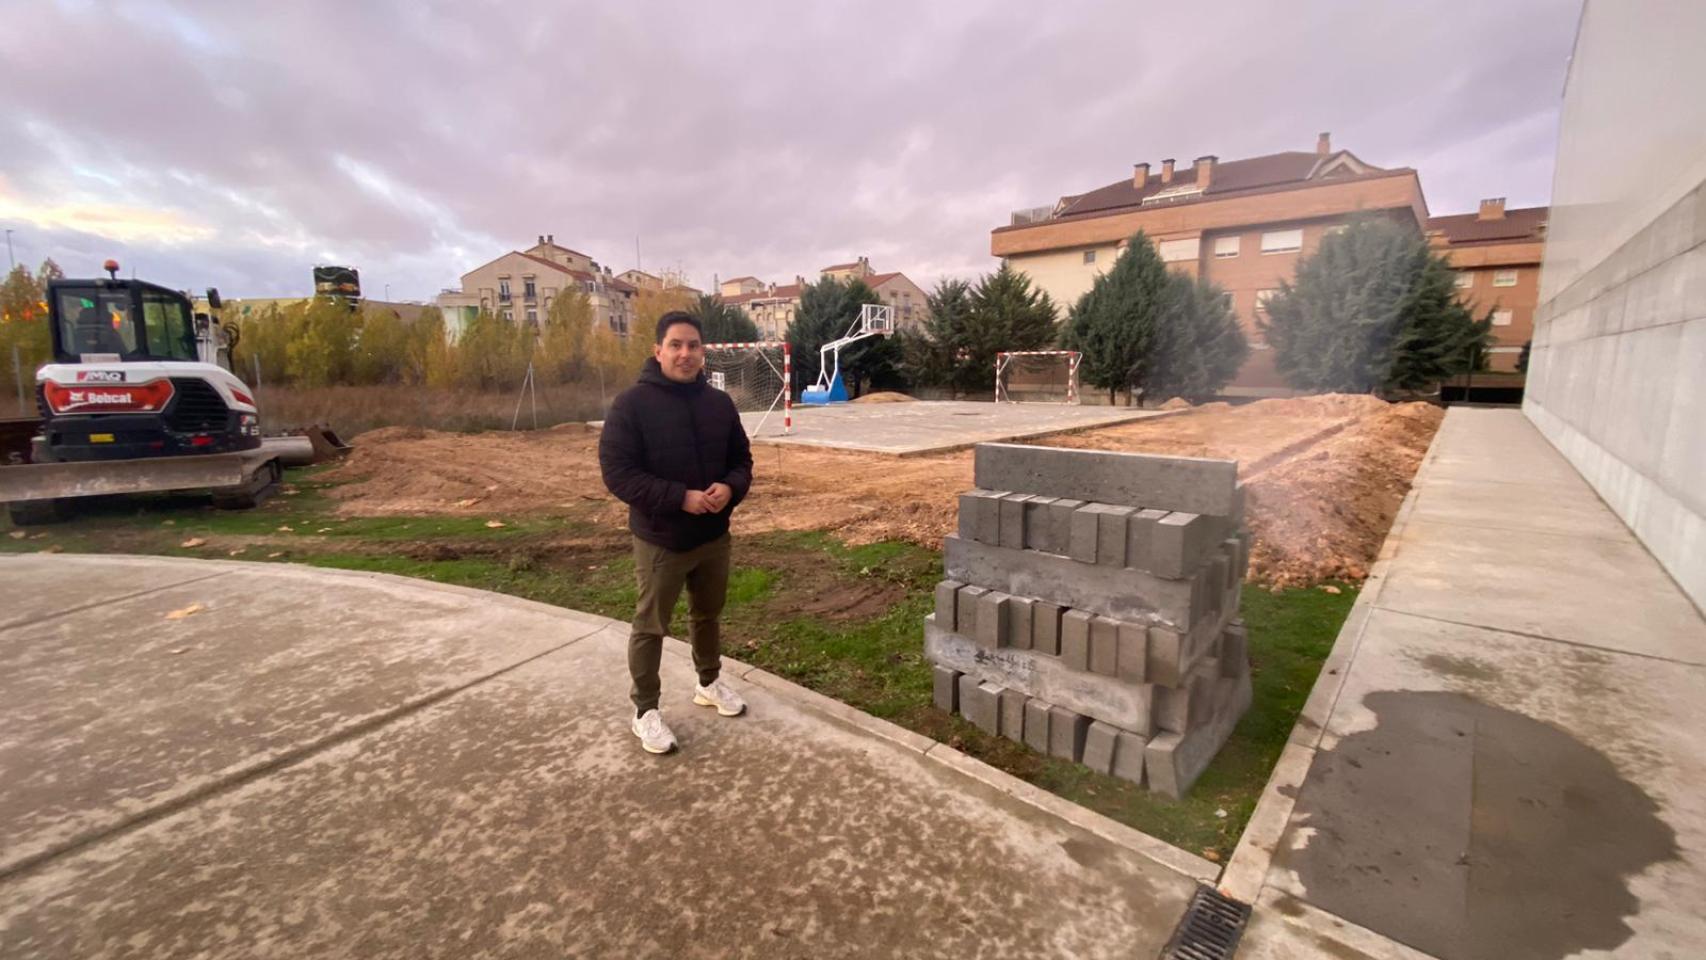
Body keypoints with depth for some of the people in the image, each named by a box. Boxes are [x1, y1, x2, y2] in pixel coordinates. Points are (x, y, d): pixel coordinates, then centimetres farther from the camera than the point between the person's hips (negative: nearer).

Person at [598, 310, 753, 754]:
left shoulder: (719, 403, 2)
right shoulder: (632, 404, -14)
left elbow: (741, 459, 9)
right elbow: (617, 471, -18)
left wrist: (730, 488, -15)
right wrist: (680, 498, -26)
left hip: (714, 536, 5)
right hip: (659, 540, -5)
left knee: (708, 615, 21)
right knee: (650, 626, 8)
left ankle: (709, 682, 43)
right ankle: (645, 710, 26)